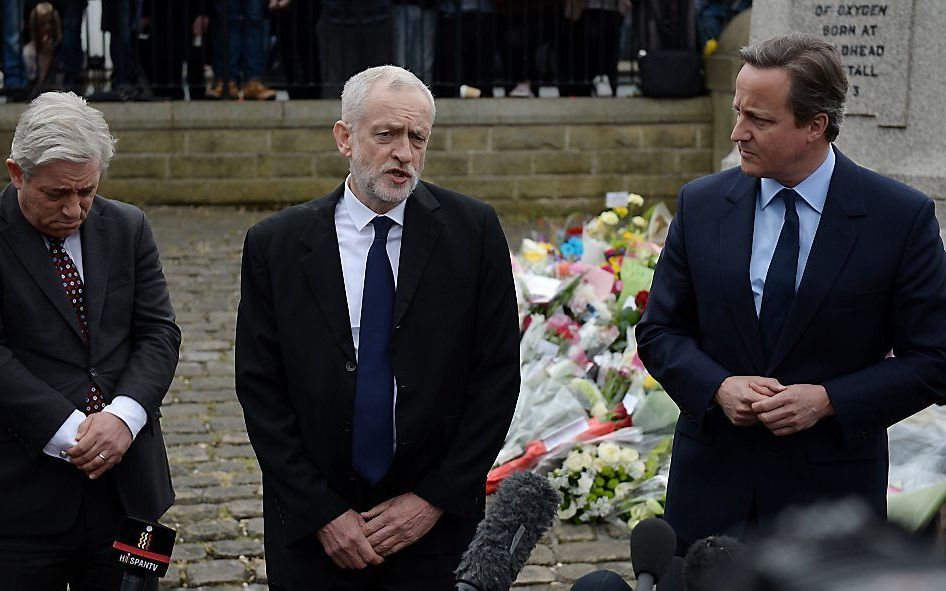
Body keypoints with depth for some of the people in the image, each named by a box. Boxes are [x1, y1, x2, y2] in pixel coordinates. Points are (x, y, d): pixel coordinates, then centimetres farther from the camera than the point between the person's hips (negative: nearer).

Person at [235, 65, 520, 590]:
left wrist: (434, 499, -8)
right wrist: (322, 514, -9)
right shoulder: (275, 245, -4)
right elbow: (259, 389, -4)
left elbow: (497, 374, -4)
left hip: (435, 526, 0)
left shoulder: (472, 231, -4)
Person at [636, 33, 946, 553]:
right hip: (713, 485, 2)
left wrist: (828, 400, -18)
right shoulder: (701, 204, 1)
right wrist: (718, 387, -13)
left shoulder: (902, 217, -8)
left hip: (830, 491, -2)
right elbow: (659, 331, 6)